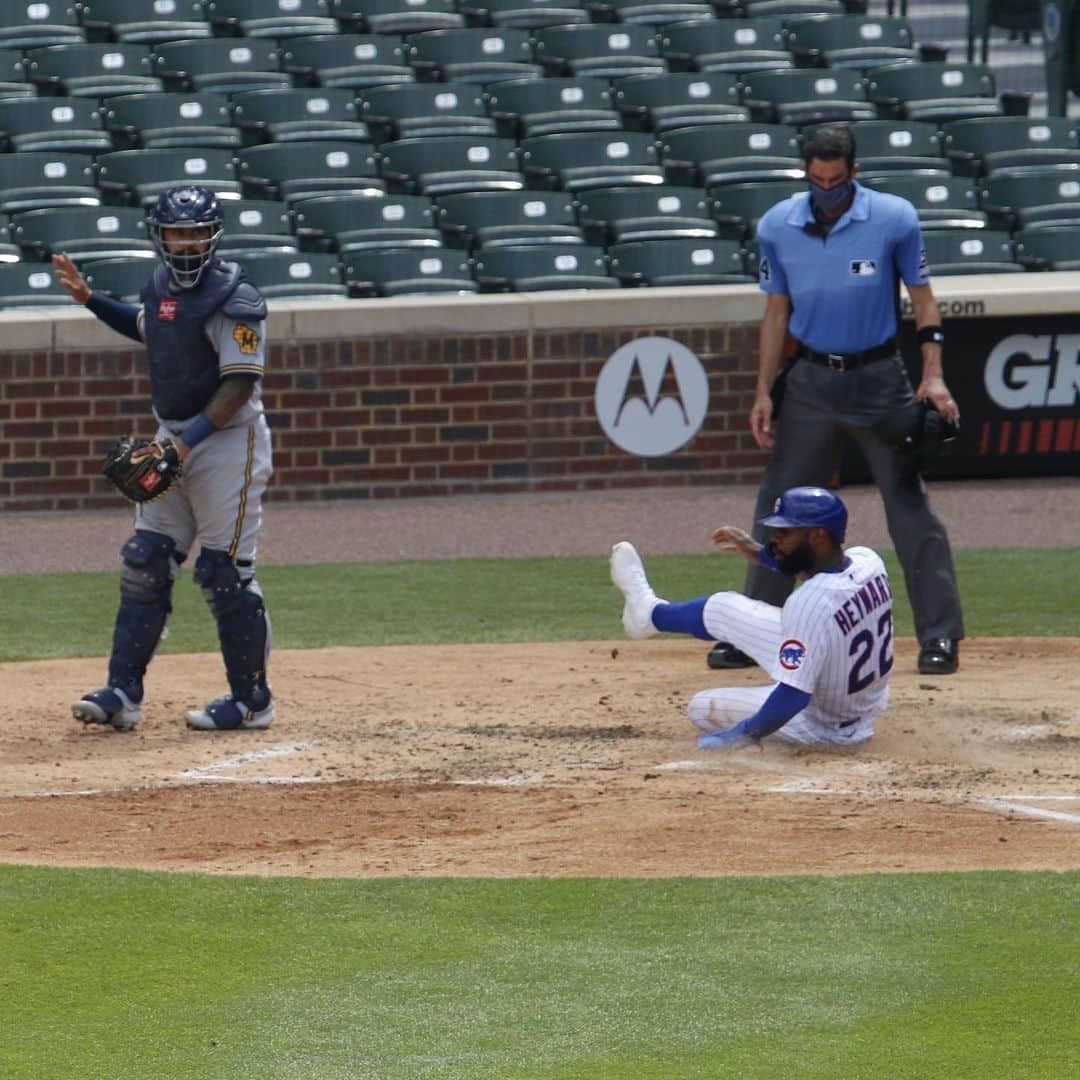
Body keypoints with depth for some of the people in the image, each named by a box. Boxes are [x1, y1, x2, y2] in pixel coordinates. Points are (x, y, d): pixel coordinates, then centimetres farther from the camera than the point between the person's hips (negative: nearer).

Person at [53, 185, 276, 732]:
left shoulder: (233, 298, -17)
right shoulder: (162, 284, 8)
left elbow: (239, 384, -21)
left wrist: (188, 439, -29)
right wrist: (90, 300, 19)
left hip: (227, 440, -8)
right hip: (173, 440, 8)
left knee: (226, 574, -5)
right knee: (144, 564, 5)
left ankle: (252, 701, 4)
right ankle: (123, 692, 8)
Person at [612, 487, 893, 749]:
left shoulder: (809, 604, -38)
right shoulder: (868, 561, -13)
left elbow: (793, 697, -35)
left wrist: (746, 734, -24)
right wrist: (761, 555, 13)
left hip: (822, 729, -7)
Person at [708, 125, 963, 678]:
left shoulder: (894, 219, -9)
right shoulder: (777, 227, -1)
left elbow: (923, 300, -3)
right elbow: (776, 313, 8)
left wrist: (932, 376, -13)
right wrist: (764, 393, 4)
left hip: (879, 381, -3)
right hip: (810, 380, 3)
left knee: (910, 508, -5)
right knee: (778, 509, 4)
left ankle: (940, 637, 0)